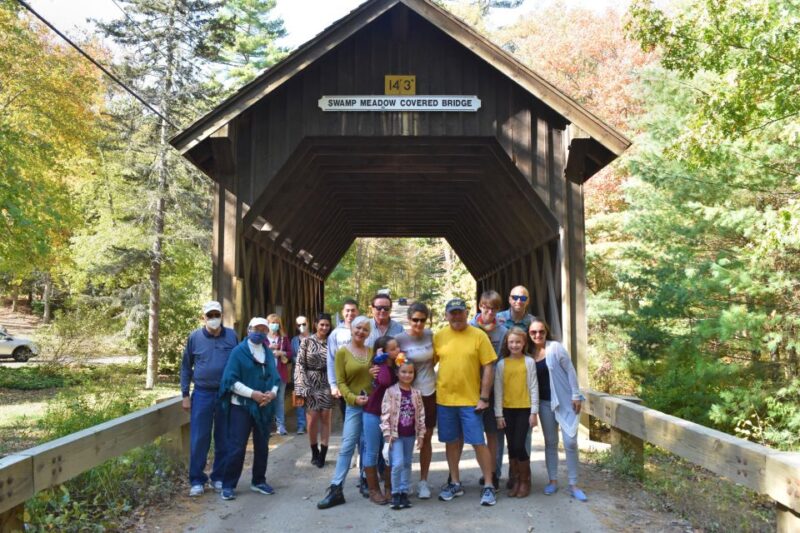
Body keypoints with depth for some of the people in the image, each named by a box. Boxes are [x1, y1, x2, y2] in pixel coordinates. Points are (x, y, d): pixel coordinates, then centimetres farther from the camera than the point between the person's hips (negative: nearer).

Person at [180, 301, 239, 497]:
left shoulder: (232, 336, 1)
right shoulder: (194, 337, 0)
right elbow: (186, 367, 6)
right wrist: (185, 395, 2)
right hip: (202, 394, -1)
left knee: (224, 439, 9)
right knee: (198, 440, 2)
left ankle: (219, 477, 22)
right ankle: (197, 480, 14)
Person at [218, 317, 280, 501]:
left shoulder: (269, 353, 9)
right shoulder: (239, 351, -6)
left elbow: (276, 378, 10)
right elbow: (231, 380, -12)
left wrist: (272, 393, -12)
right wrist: (252, 393, -19)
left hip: (264, 407, 5)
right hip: (241, 406, -5)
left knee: (262, 446, 12)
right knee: (236, 447, -3)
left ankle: (259, 481, 26)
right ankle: (228, 485, 8)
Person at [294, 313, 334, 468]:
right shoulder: (307, 341, -1)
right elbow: (300, 364, -4)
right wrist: (301, 387, -12)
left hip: (327, 384, 2)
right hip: (311, 383, -2)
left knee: (325, 418, 1)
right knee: (313, 418, -3)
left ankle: (322, 454, 10)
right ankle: (314, 452, 17)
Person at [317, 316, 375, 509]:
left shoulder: (372, 351, 8)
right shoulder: (342, 352, -2)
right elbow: (341, 382, -5)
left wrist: (378, 375, -6)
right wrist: (353, 398, -18)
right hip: (354, 405, -3)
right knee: (347, 447, -5)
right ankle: (336, 489, -2)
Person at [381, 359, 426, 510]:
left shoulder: (416, 393, 3)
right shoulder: (391, 391, -9)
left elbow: (421, 414, 6)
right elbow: (385, 414, -10)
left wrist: (421, 434, 4)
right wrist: (387, 434, -13)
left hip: (410, 435, 4)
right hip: (395, 434, -4)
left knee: (407, 464, 12)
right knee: (398, 463, -12)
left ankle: (404, 492, 22)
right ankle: (395, 493, 4)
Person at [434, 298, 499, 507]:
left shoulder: (478, 335, -5)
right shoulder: (439, 336, 2)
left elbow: (488, 368, -5)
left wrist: (484, 397, -8)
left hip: (471, 400, -3)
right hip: (444, 399, 3)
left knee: (478, 442, 1)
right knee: (451, 442, 13)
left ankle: (488, 486, 14)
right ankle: (455, 483, 28)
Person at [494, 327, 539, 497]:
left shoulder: (529, 362, -1)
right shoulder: (501, 364, 3)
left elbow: (534, 388, 0)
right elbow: (498, 390, 3)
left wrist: (534, 412, -4)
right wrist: (499, 414, 0)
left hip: (524, 409, -2)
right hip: (507, 410, 2)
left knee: (519, 446, -7)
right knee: (511, 447, 7)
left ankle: (525, 482, 11)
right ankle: (515, 481, 20)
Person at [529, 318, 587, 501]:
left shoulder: (555, 347, -10)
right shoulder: (530, 354, 1)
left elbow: (570, 371, -9)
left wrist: (576, 396, -11)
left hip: (566, 401, -4)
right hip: (545, 403, 4)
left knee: (570, 442, -5)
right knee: (550, 442, 10)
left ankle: (573, 485, 6)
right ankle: (553, 480, 22)